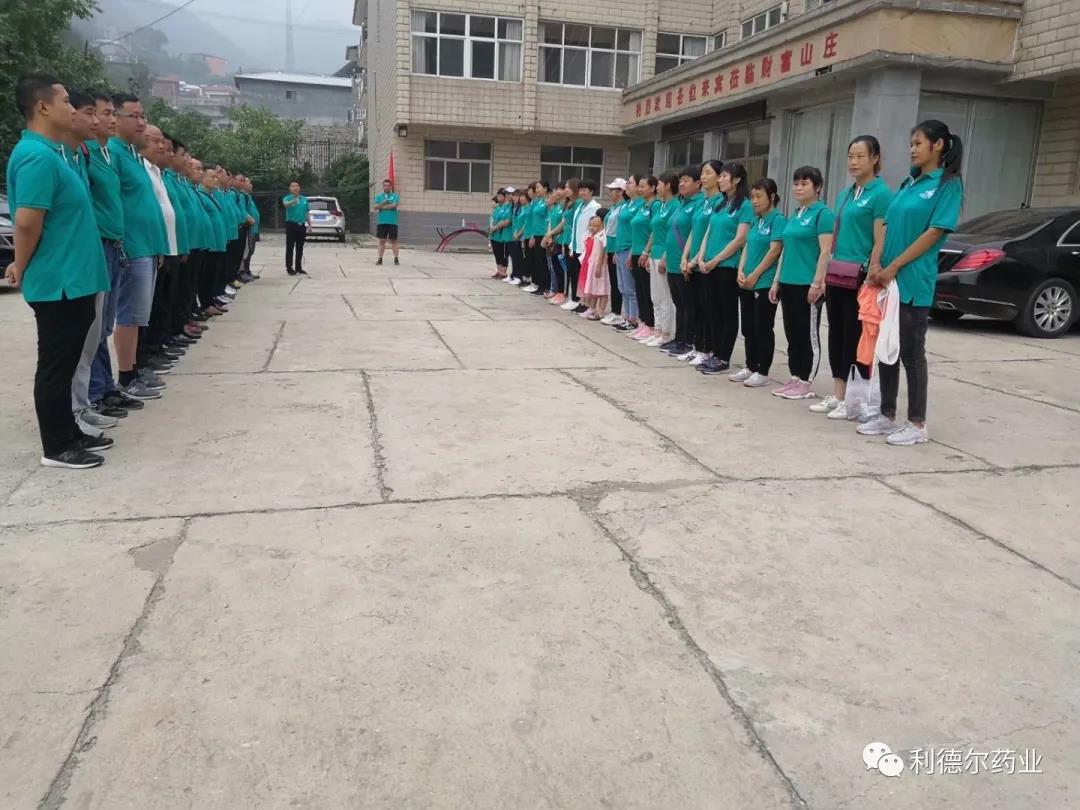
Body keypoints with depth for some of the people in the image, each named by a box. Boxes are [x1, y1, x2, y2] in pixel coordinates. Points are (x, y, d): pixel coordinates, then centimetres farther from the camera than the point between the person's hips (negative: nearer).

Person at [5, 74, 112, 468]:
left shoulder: (49, 152, 14)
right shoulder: (38, 156, -18)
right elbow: (27, 222, -24)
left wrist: (24, 265, 20)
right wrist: (23, 270, -9)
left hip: (71, 279, 9)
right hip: (58, 282, -9)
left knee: (65, 363, 16)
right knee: (56, 365, 0)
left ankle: (68, 433, 27)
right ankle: (56, 446, 10)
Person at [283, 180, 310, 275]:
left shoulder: (304, 199, 9)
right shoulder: (287, 198, -5)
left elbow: (307, 213, 15)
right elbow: (286, 204, -29)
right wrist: (294, 200, -49)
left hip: (301, 225, 4)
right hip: (291, 225, -4)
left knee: (300, 248, 10)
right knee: (290, 248, -2)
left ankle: (299, 268, 18)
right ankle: (289, 268, 2)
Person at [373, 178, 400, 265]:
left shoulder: (395, 195, 4)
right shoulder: (379, 196, 11)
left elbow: (394, 205, -12)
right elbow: (375, 207, -1)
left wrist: (382, 206, -5)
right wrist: (382, 203, -20)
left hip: (392, 222, -2)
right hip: (381, 222, 2)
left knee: (394, 240, 1)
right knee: (382, 240, 4)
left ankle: (396, 259, 4)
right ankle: (380, 259, 7)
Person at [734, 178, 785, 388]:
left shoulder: (777, 219, -8)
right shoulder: (756, 221, 14)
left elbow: (775, 251, -15)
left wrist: (755, 275, -14)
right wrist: (741, 272, -1)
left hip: (765, 283, -8)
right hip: (747, 283, 8)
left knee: (763, 329, -1)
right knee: (748, 329, 12)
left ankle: (762, 373, 6)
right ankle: (750, 367, 23)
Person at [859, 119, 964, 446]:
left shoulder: (948, 184, -5)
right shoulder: (909, 183, 16)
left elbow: (934, 232, -12)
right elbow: (887, 227, 13)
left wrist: (894, 267, -14)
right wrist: (876, 265, -2)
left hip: (913, 282, -7)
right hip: (887, 280, 7)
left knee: (911, 352, -3)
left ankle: (917, 424, 7)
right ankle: (887, 416, 21)